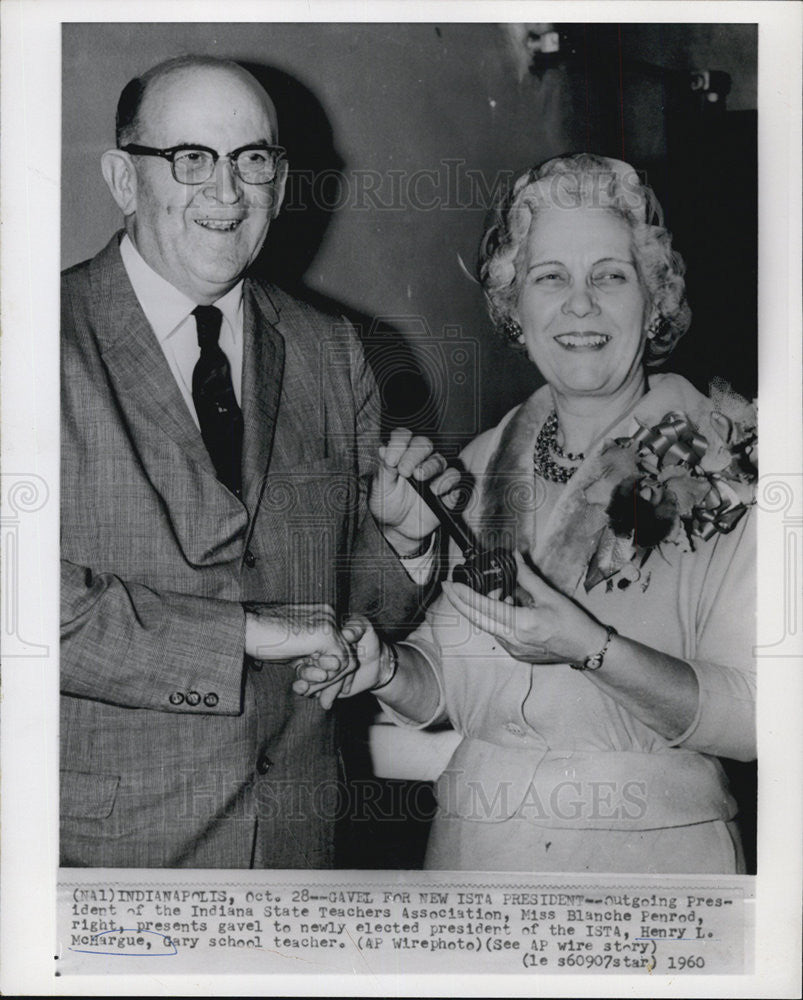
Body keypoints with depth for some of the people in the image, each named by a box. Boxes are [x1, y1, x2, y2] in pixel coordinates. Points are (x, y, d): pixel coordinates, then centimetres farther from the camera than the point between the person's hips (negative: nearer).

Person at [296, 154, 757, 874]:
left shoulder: (726, 464, -11)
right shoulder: (481, 466, 1)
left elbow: (755, 718, -15)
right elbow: (448, 690, 6)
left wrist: (592, 649, -25)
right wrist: (386, 669, -13)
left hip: (655, 850, -3)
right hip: (479, 843, 3)